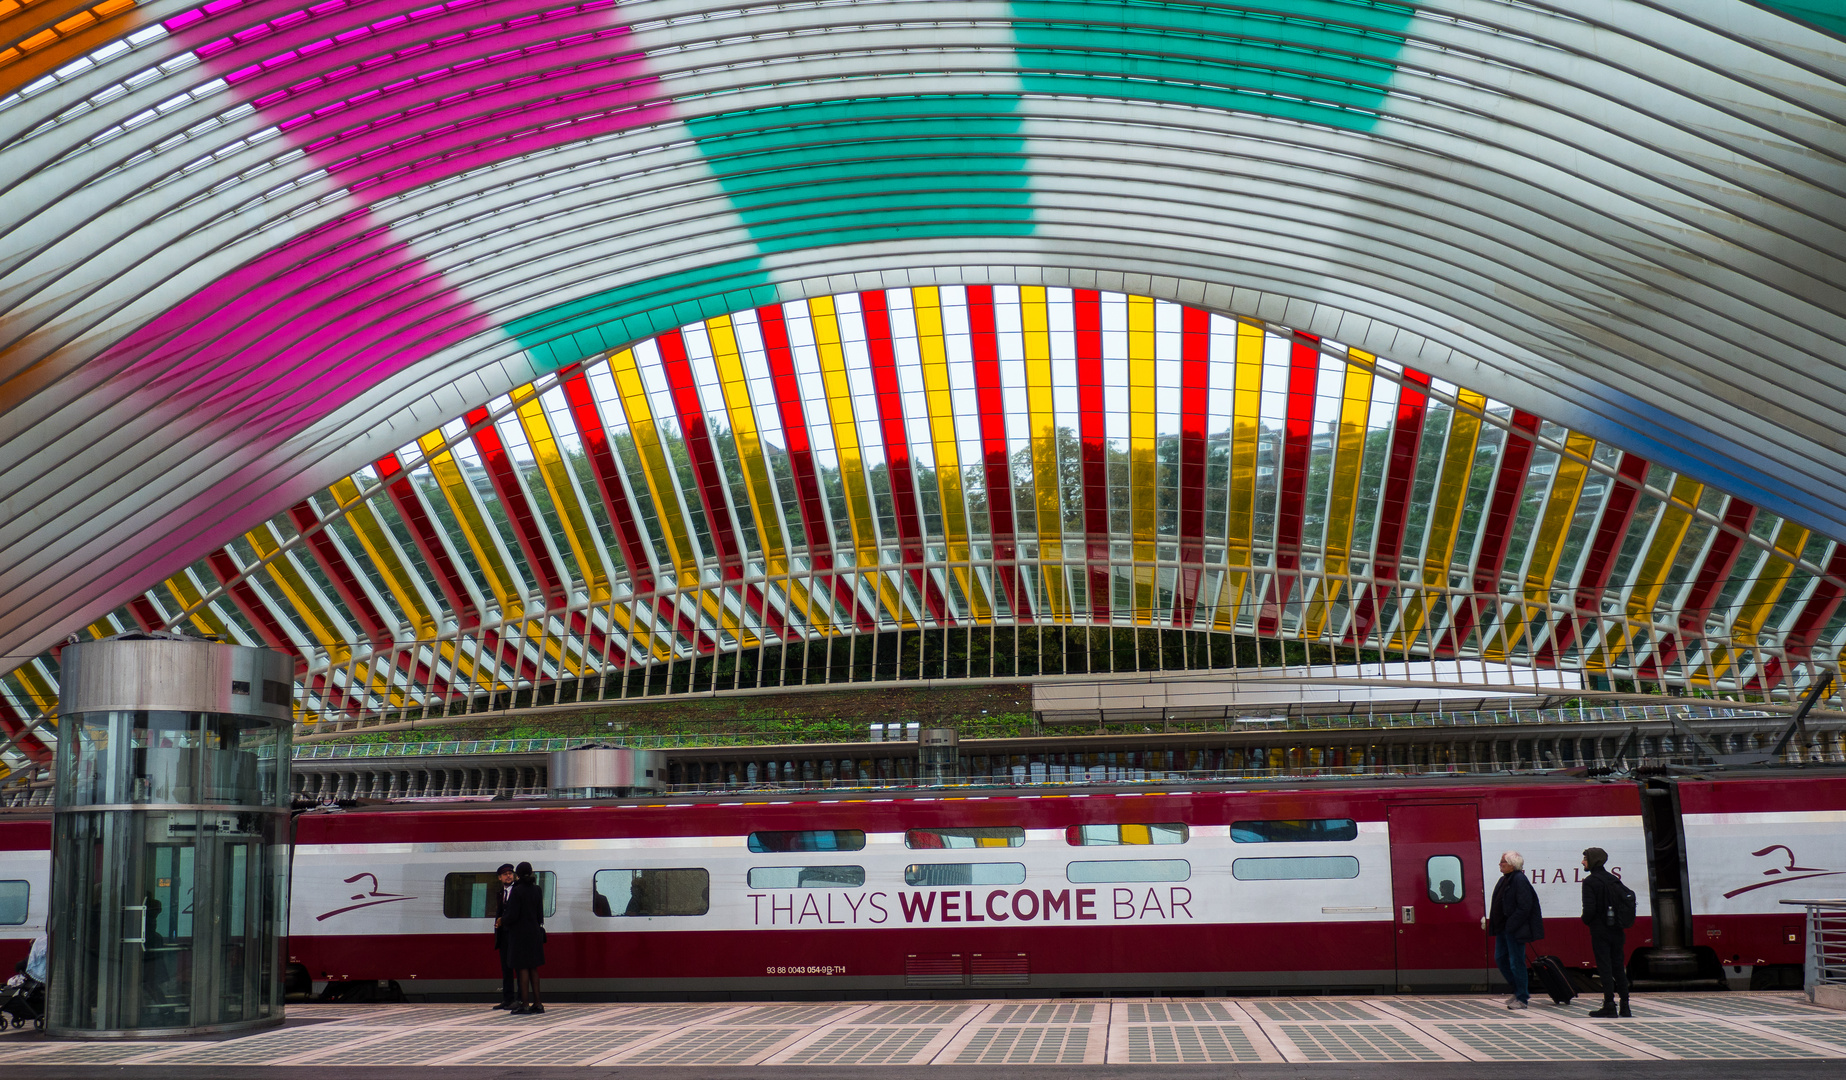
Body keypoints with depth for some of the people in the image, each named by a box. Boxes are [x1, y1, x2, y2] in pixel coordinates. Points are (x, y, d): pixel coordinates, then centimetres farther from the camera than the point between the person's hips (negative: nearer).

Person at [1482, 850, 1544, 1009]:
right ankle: (1518, 991, 27)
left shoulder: (1519, 880, -16)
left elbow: (1524, 907, -21)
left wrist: (1511, 925, -21)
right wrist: (1490, 922, 11)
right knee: (1500, 958, 14)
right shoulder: (1504, 880, 13)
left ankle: (1521, 998, 8)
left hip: (1515, 930, -10)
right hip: (1503, 929, 10)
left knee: (1516, 962, -2)